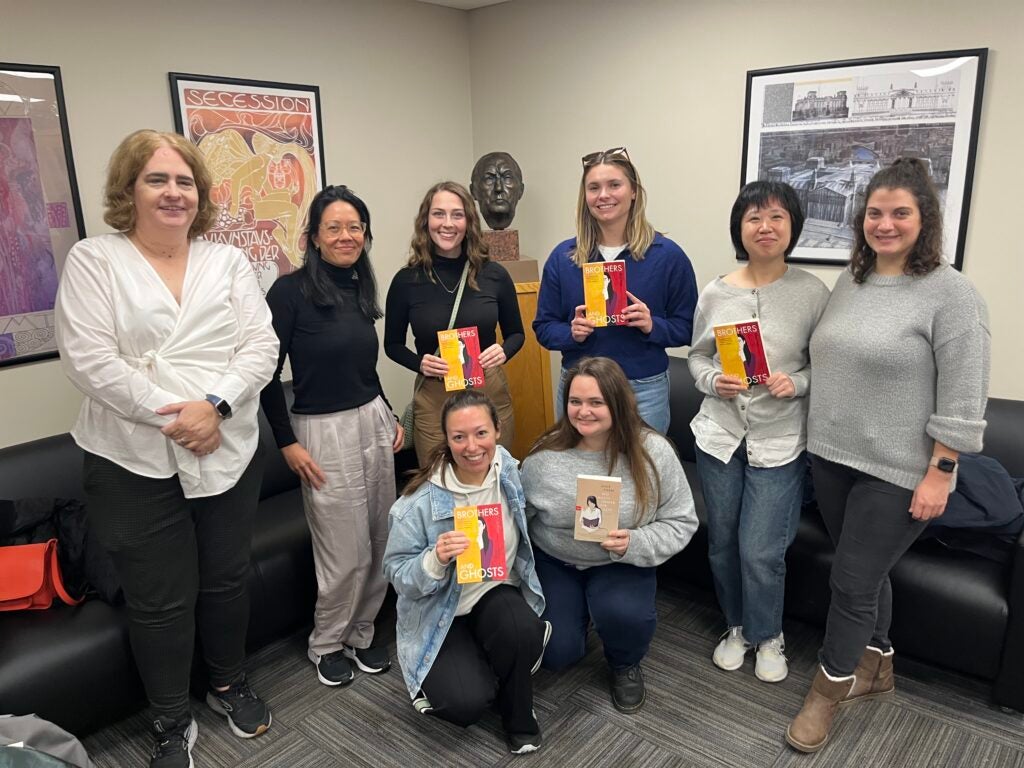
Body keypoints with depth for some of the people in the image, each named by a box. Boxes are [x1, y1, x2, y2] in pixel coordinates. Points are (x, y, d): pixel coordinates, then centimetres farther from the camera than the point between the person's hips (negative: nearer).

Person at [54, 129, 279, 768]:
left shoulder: (228, 262, 7)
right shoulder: (93, 261, -1)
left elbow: (261, 346, -2)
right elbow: (90, 358, -12)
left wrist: (214, 405, -17)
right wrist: (169, 415, -18)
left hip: (230, 451, 3)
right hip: (135, 463, -2)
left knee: (227, 579, 17)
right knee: (160, 600, 9)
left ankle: (230, 684, 42)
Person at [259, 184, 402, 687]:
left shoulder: (360, 289, 9)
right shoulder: (291, 291, -11)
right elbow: (267, 372, -10)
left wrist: (389, 417, 14)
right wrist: (287, 443, -12)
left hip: (373, 423, 6)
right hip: (323, 433, -6)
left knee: (381, 544, 11)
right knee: (345, 555, 2)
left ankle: (360, 635, 33)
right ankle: (326, 645, 28)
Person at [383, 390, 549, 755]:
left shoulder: (512, 475, -11)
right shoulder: (423, 498, -22)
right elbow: (397, 576, -15)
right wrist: (436, 559, -34)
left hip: (496, 593, 3)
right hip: (439, 614, -2)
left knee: (522, 630, -32)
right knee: (466, 703, -24)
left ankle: (518, 716, 0)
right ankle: (439, 677, 15)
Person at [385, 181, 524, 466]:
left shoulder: (494, 275, -2)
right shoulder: (407, 280, -5)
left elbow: (516, 333, 10)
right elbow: (392, 344, 6)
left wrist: (503, 351, -11)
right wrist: (420, 363, -12)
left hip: (490, 392, 1)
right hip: (433, 398, -1)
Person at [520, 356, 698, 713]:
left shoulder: (653, 450, -18)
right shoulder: (545, 455, -16)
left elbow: (681, 521, -11)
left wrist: (635, 544, -28)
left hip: (622, 564, -1)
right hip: (555, 562, 2)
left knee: (624, 614, -31)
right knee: (557, 653, -10)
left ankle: (624, 665, 8)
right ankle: (576, 611, 28)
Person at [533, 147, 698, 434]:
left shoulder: (667, 255, -4)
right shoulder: (563, 256, 2)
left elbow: (687, 327, 0)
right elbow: (543, 327, 5)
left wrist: (652, 326, -18)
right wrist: (572, 333, -15)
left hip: (644, 391, -2)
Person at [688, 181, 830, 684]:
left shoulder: (812, 293, -7)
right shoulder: (715, 293, 0)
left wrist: (798, 383, -18)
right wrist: (714, 380, -9)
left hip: (780, 444, -3)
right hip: (719, 436, 3)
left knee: (761, 551, -1)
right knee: (722, 544, 15)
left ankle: (767, 634, 29)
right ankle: (737, 626, 40)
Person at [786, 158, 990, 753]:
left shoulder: (952, 294, -13)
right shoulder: (851, 281, 7)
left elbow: (962, 400, -15)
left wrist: (940, 474, -16)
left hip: (897, 471, -6)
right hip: (832, 457, 6)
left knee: (853, 583, 2)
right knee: (868, 572, 20)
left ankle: (826, 695, 22)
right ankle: (876, 668, 40)